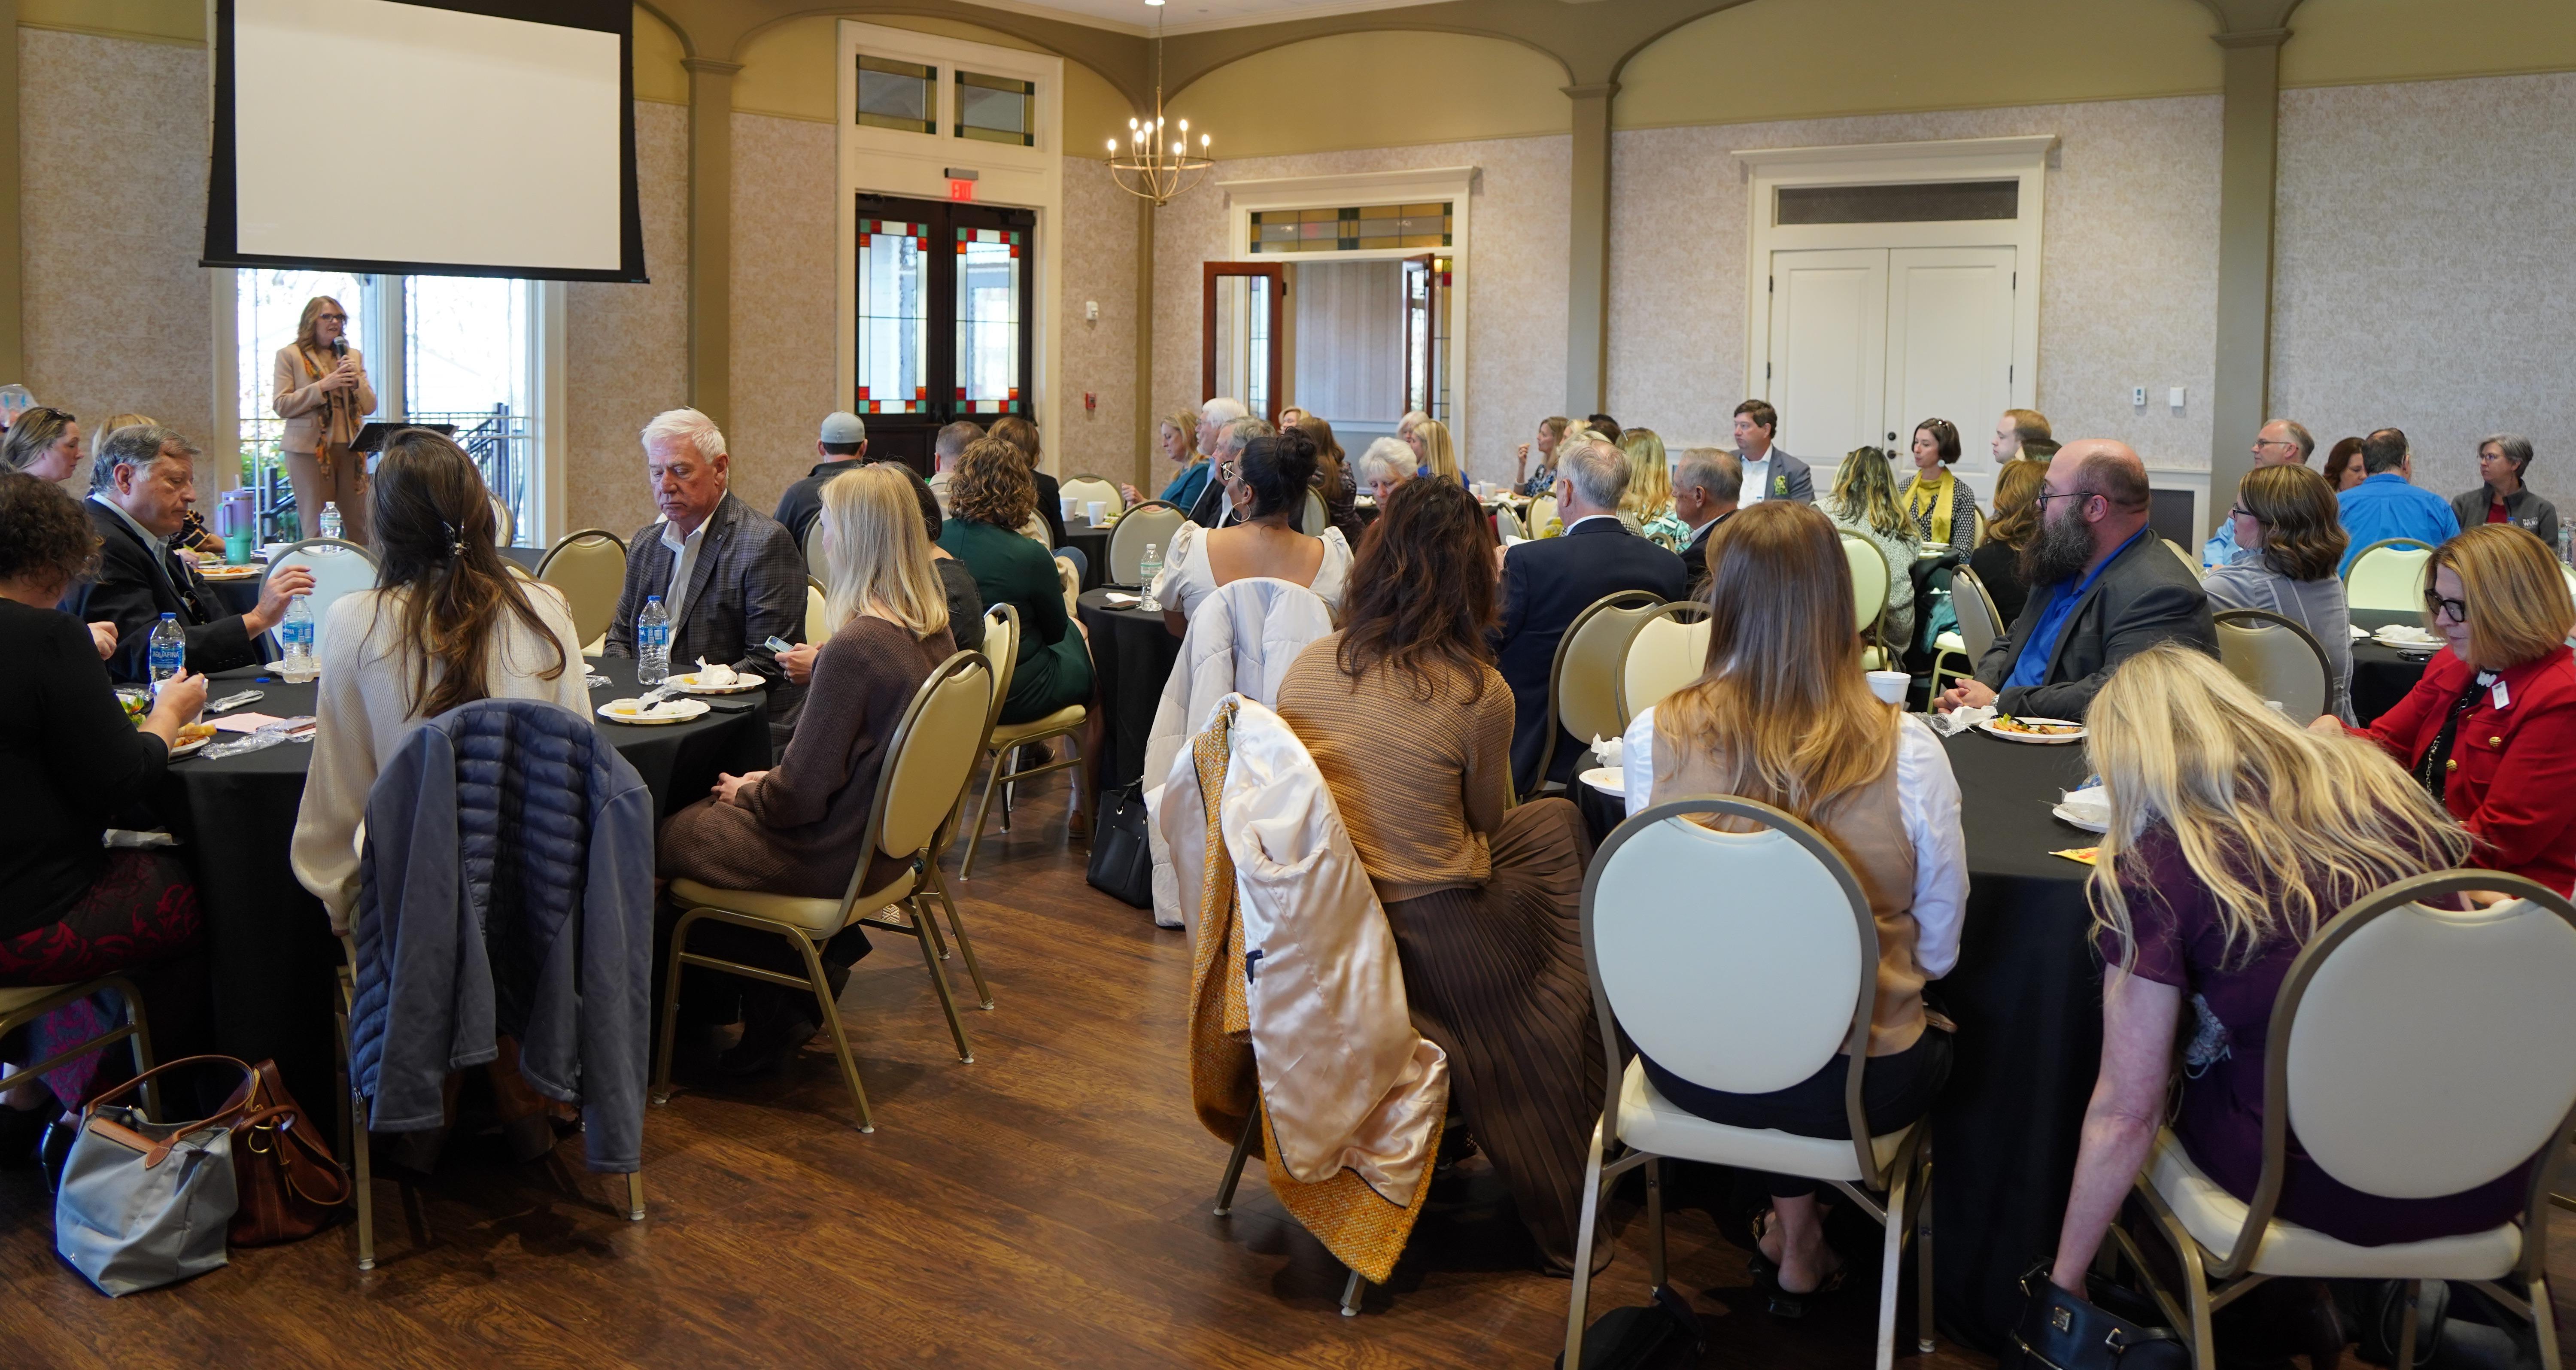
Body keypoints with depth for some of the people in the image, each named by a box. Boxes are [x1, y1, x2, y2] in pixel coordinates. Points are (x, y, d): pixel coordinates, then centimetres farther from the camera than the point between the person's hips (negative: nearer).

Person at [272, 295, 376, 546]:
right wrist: (323, 387, -13)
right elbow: (281, 406, -4)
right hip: (309, 448, -3)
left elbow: (370, 407, 13)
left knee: (360, 525, 1)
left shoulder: (353, 355, 17)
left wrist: (356, 381, -6)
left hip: (349, 446, 4)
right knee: (314, 526, -2)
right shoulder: (290, 355, 5)